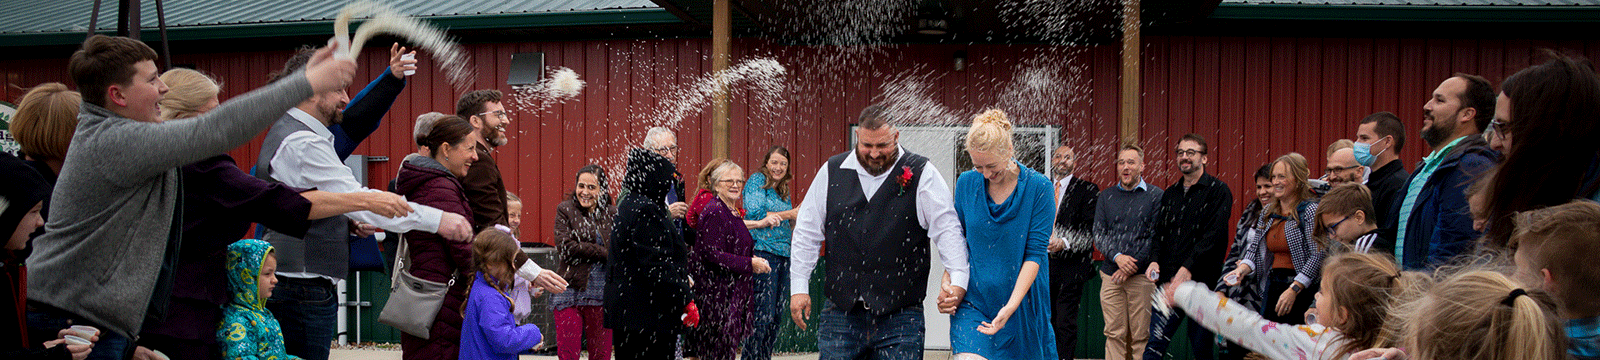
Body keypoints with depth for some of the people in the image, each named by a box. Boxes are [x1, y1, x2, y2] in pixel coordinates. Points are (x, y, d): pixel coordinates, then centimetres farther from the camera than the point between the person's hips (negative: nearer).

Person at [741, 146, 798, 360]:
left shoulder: (784, 190, 20)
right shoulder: (757, 181, -1)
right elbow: (756, 214, -13)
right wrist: (790, 214, -10)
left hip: (784, 254, 8)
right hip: (762, 251, -8)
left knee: (778, 315, 6)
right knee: (764, 314, -12)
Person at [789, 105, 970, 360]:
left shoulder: (922, 174, 0)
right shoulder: (832, 172, 8)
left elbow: (947, 230, -4)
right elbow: (807, 233, 13)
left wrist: (958, 281, -17)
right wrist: (799, 287, 8)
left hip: (900, 317, -2)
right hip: (840, 310, 2)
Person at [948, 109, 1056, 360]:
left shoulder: (1039, 188, -8)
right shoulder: (966, 183, 2)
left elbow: (1035, 253, -11)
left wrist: (1011, 306, -20)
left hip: (1022, 301, -1)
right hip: (973, 299, 1)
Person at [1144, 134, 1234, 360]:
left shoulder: (1217, 191, -1)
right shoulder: (1170, 194, 18)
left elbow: (1214, 236, -12)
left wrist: (1188, 269, -19)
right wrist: (1155, 260, -1)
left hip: (1201, 282, -5)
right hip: (1168, 282, 5)